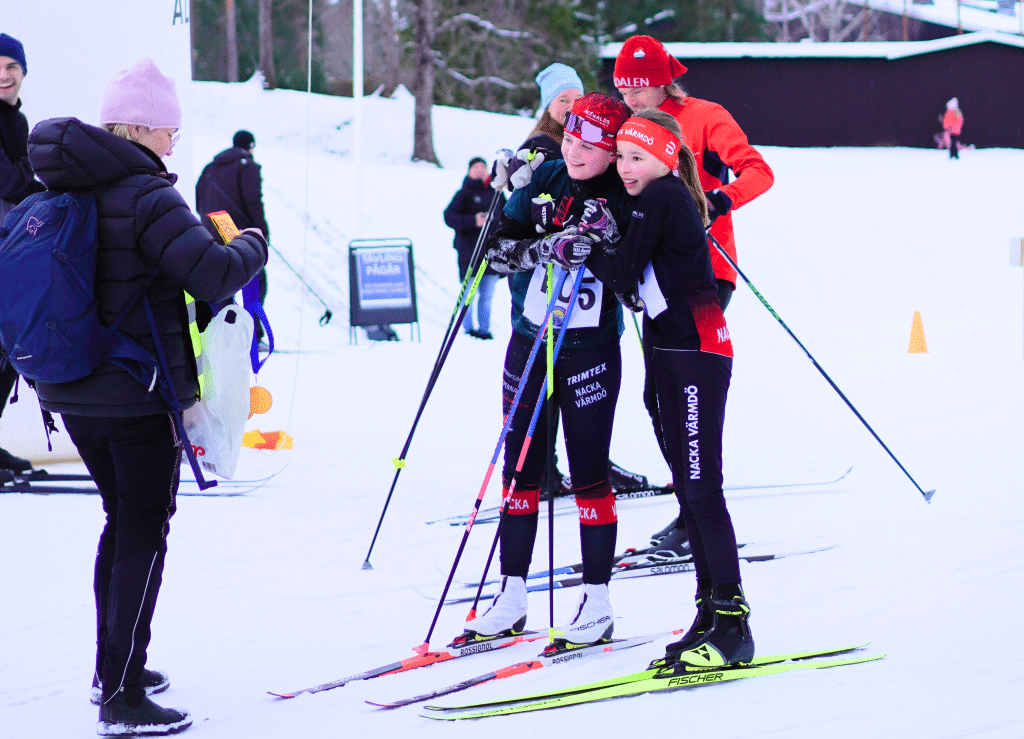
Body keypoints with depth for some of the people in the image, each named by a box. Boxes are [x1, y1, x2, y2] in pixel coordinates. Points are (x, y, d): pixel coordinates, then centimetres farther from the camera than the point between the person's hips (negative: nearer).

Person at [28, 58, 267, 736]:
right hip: (138, 393, -8)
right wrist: (252, 246, -6)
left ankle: (111, 667, 30)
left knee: (122, 518, 22)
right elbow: (212, 275, -25)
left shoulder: (57, 191, 8)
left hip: (71, 392, 8)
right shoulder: (144, 195, -17)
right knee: (145, 530, -1)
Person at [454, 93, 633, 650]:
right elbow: (498, 247, -4)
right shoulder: (543, 179, 2)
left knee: (588, 473, -1)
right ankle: (512, 598, 17)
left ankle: (598, 604, 8)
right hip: (529, 341, 4)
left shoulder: (625, 199, -9)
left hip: (591, 348, -4)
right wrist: (549, 247, -20)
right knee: (521, 467, 8)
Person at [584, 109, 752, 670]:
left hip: (697, 351, -10)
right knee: (686, 485, 9)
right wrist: (599, 235, -2)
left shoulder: (660, 198, -11)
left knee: (702, 488, -12)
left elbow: (623, 275, -12)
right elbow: (632, 275, 12)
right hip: (673, 351, 10)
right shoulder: (665, 199, 17)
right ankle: (713, 613, 13)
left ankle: (733, 623, -12)